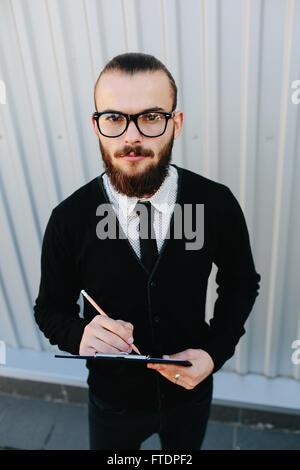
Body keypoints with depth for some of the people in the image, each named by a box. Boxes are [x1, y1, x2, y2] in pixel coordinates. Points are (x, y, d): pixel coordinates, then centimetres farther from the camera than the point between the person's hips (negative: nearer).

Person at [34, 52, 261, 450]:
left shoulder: (218, 204, -20)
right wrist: (79, 335, -30)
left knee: (183, 454, 33)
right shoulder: (69, 220, -22)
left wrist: (215, 351, -17)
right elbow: (51, 308, -8)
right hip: (112, 402, -1)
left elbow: (241, 282, -4)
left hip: (191, 393, 2)